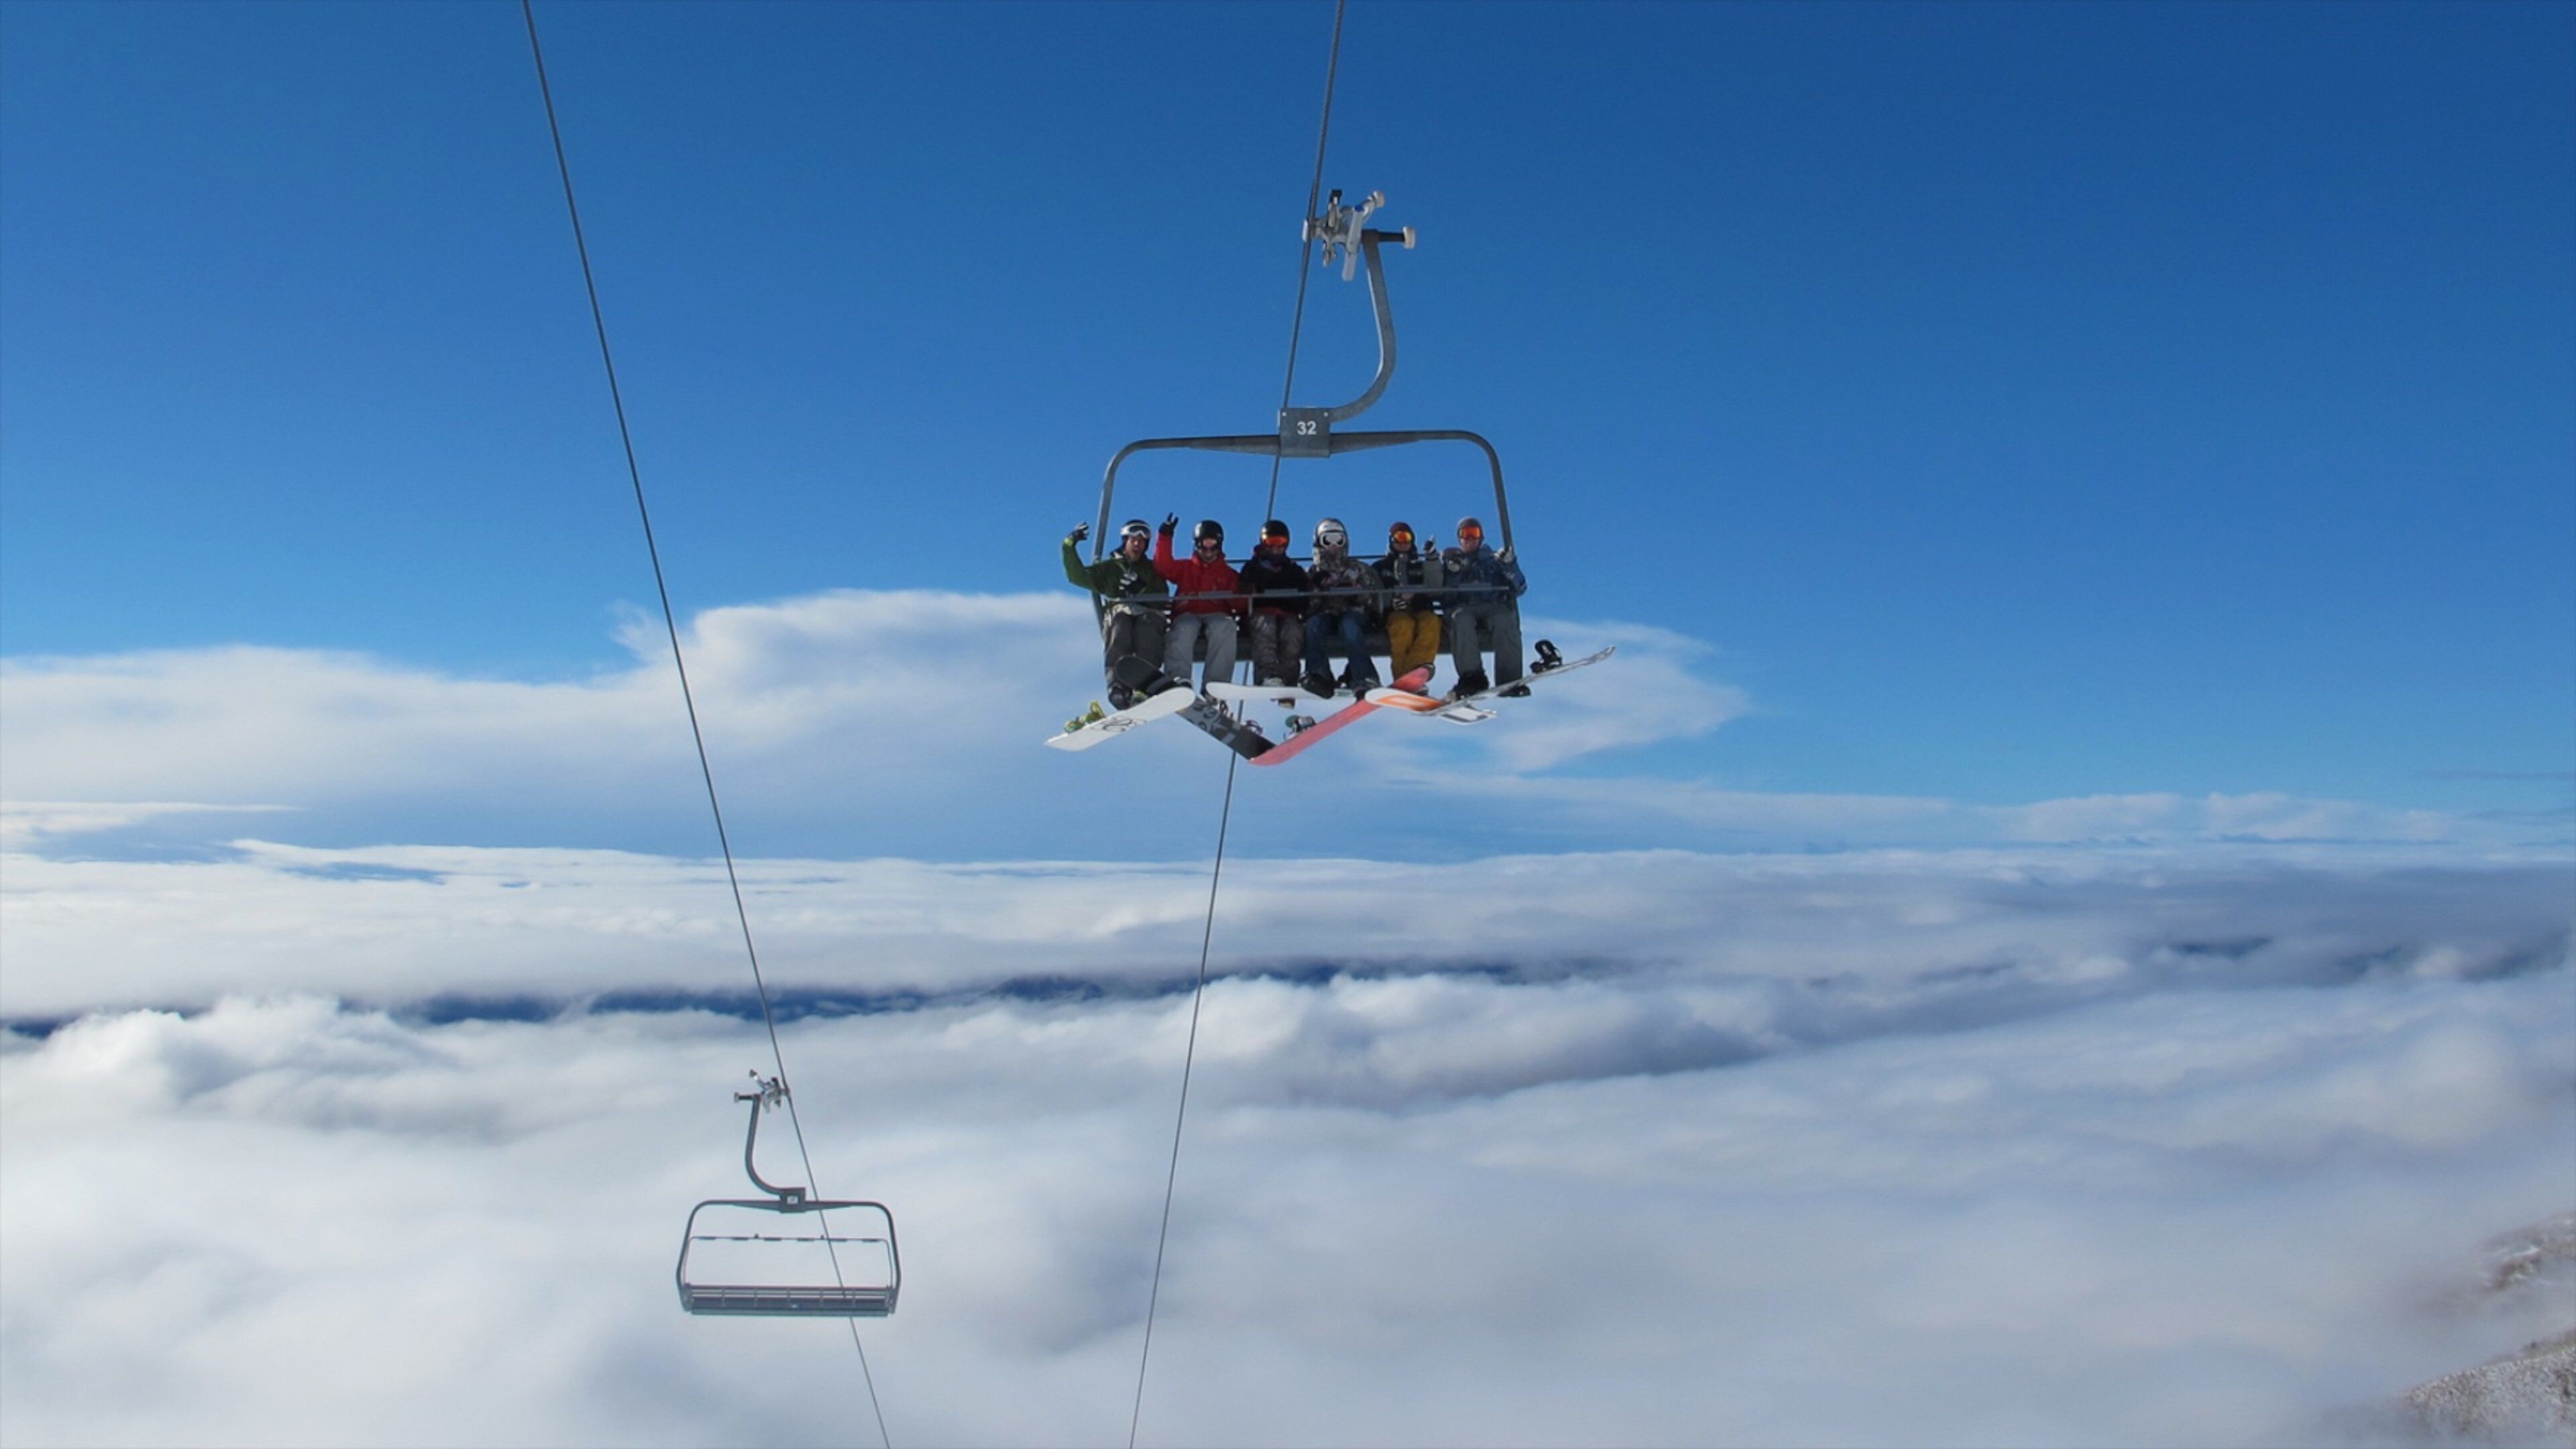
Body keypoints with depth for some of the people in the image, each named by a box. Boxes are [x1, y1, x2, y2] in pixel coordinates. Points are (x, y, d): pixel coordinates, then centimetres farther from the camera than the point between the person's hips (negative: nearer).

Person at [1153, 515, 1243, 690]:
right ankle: (1178, 679, -52)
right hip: (1187, 614, 0)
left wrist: (1237, 597, -10)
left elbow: (1239, 606, 15)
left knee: (1225, 626, -37)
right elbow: (1163, 566, 6)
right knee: (1184, 628, -38)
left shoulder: (1229, 574, 25)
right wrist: (1165, 537, -5)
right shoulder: (1184, 567, 26)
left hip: (1217, 615, 0)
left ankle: (1217, 684, -46)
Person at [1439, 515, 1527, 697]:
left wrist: (1509, 567, -7)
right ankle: (1472, 678, -43)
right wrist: (1453, 574, -10)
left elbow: (1520, 588, 10)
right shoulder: (1449, 559, 21)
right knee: (1461, 620, -37)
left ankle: (1508, 680, -39)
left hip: (1492, 606, 1)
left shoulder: (1492, 559, 22)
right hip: (1461, 607, -1)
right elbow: (1441, 594, 7)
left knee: (1505, 619, -34)